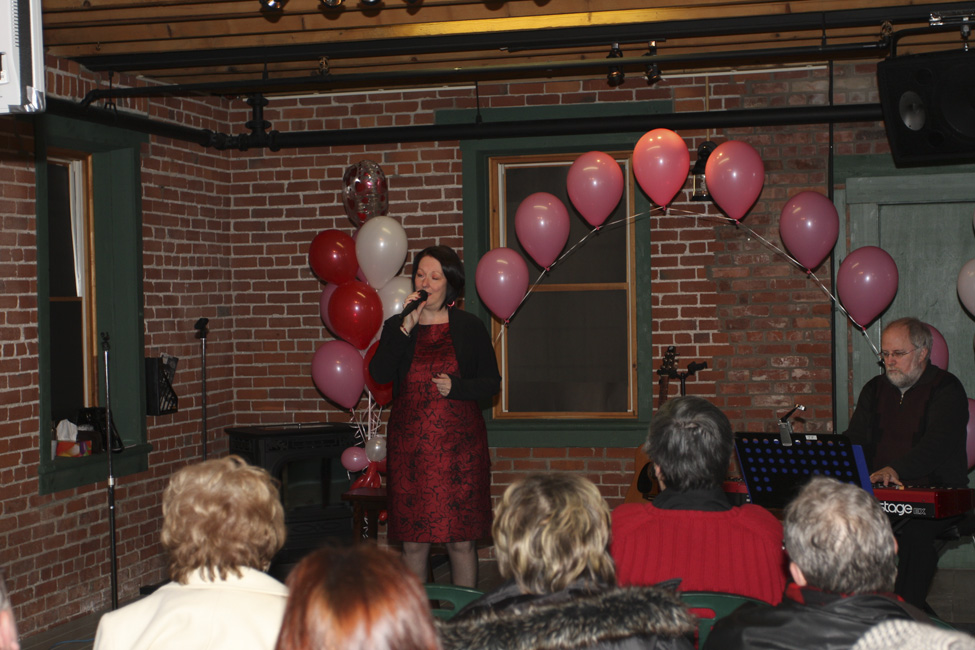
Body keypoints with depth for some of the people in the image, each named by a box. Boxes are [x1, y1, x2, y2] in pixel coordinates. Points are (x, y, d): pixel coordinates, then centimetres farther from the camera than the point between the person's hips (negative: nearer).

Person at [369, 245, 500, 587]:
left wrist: (456, 386, -10)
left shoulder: (470, 328, 7)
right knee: (413, 542, 2)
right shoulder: (396, 327, 9)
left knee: (461, 540, 1)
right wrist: (406, 327, -13)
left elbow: (491, 382, 7)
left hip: (459, 443, -1)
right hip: (410, 446, 1)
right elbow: (380, 373, -7)